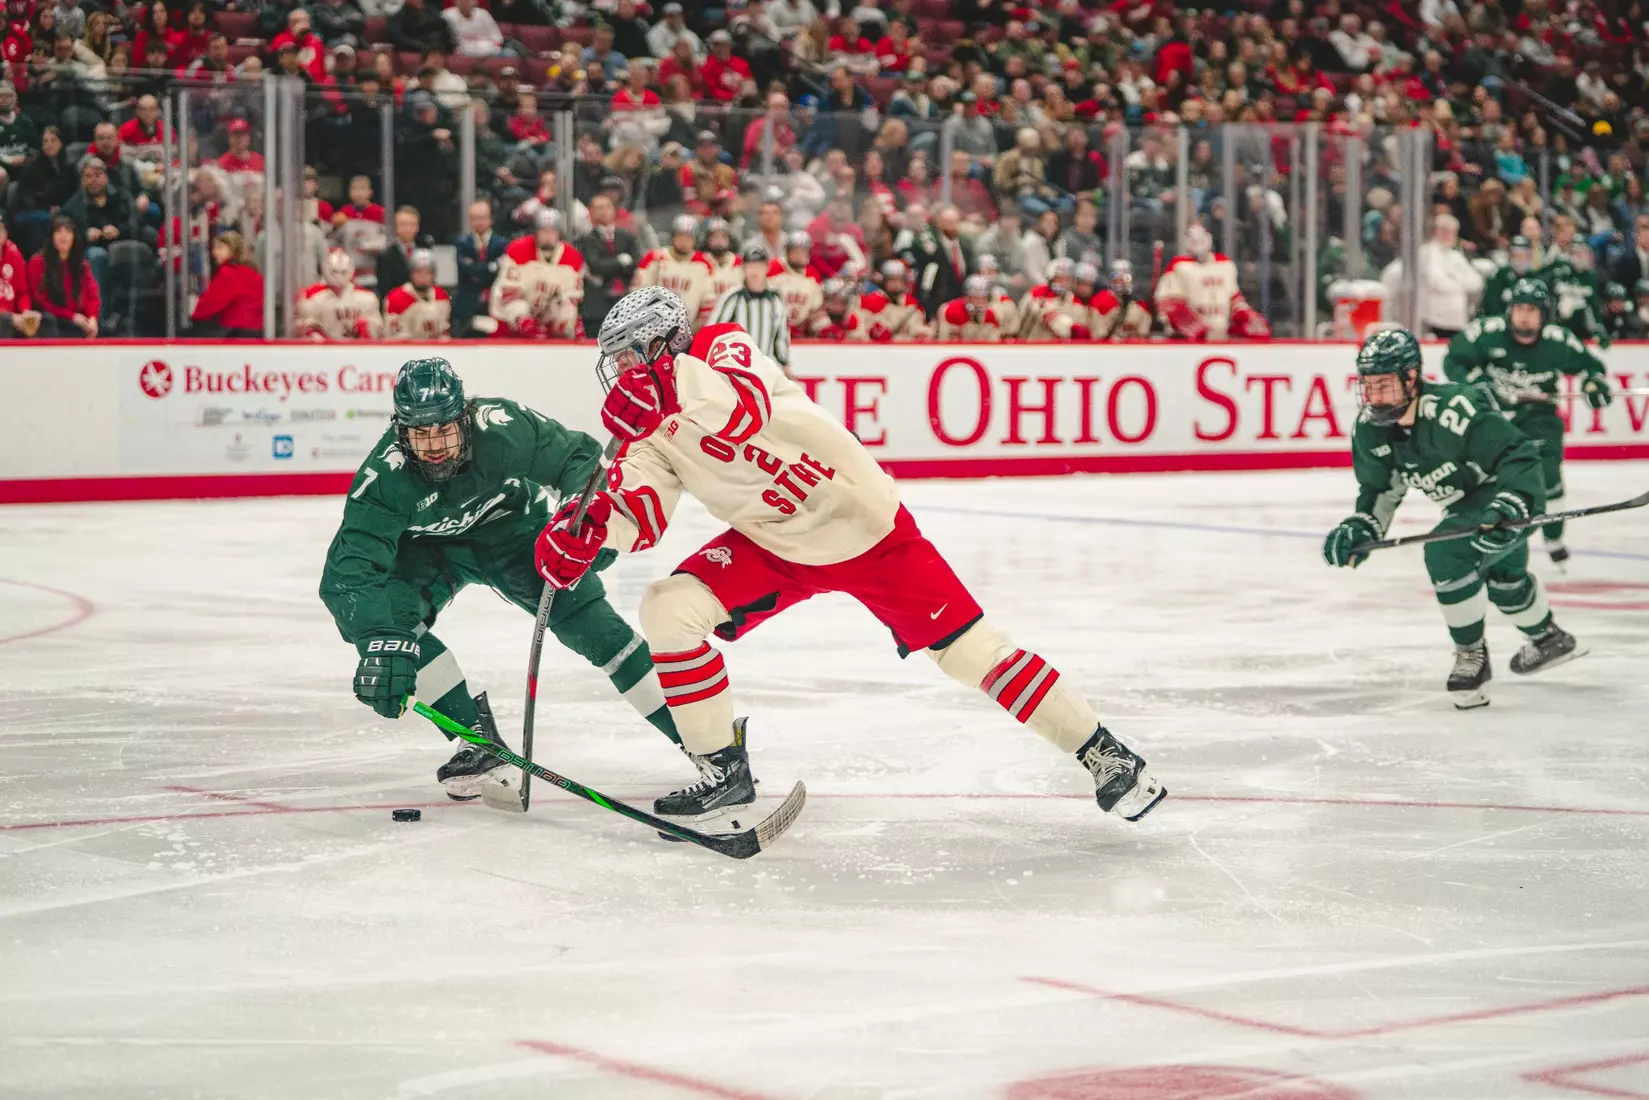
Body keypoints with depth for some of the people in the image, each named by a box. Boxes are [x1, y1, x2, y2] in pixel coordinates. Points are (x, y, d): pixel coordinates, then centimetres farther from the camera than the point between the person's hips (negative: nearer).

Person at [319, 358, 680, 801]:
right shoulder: (384, 477, -35)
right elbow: (353, 565, -41)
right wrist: (380, 643, -53)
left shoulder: (505, 427, -33)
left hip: (509, 523, 0)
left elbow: (577, 456, -16)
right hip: (428, 546, 0)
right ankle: (478, 736, -16)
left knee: (581, 612, -15)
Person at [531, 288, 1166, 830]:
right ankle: (725, 772, -3)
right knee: (667, 608, -12)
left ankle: (1103, 754, 4)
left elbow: (744, 412, -39)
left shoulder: (725, 348, -17)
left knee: (964, 647, -8)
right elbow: (642, 518, -11)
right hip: (774, 548, 6)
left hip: (863, 525, -6)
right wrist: (591, 526, -29)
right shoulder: (652, 435, 2)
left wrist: (664, 394, -47)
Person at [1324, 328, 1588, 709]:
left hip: (1514, 491, -9)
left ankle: (1472, 656, -10)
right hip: (1467, 501, 9)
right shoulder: (1369, 428, -15)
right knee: (1501, 574, 26)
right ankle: (1549, 639, 53)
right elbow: (1380, 487, 2)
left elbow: (1520, 457, -34)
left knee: (1446, 553, -27)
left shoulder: (1452, 410, -38)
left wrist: (1508, 509, -45)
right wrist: (1360, 527, -13)